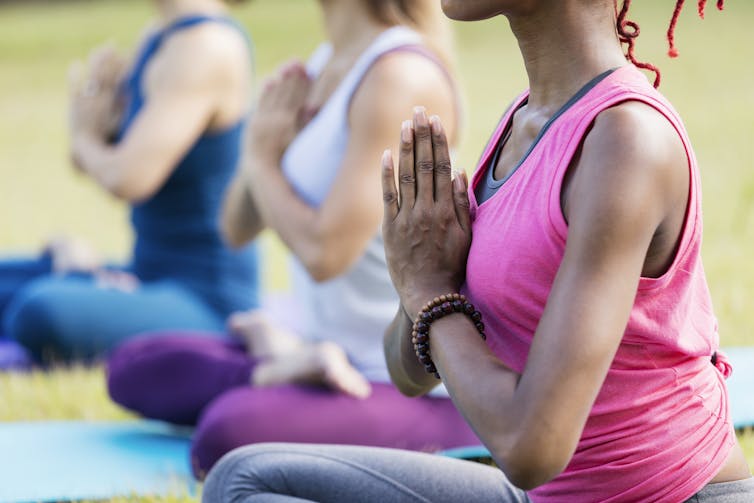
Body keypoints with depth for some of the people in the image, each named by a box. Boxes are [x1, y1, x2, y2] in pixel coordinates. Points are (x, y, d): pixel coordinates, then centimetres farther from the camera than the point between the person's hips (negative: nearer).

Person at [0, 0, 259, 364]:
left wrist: (86, 140, -4)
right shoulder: (162, 40, 11)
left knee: (42, 310, -35)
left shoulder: (208, 44, -19)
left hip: (206, 303, -10)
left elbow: (128, 180, -26)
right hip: (149, 278, 10)